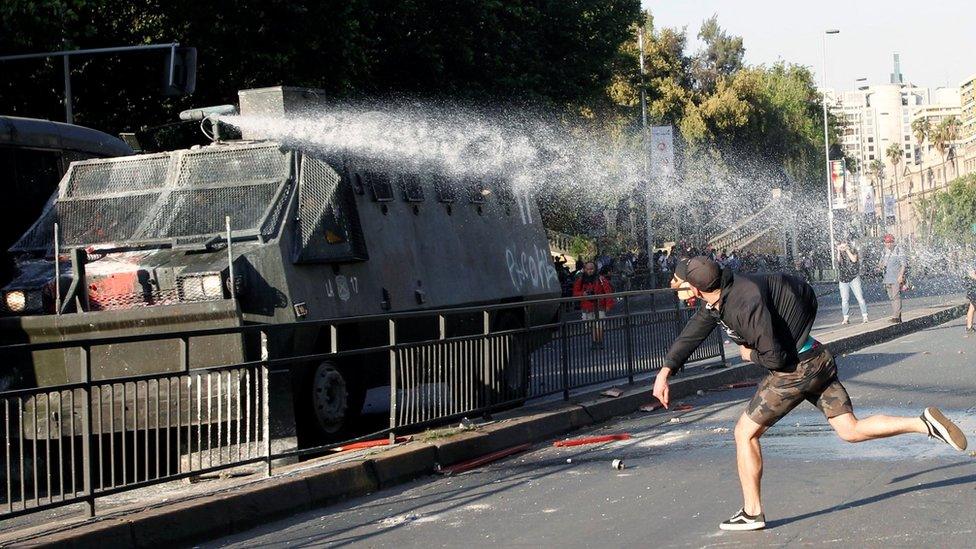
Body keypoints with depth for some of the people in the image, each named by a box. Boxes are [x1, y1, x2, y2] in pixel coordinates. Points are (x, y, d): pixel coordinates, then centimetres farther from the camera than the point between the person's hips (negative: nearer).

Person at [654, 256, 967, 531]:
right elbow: (693, 332, 17)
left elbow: (775, 358, -26)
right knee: (851, 431, 9)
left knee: (745, 432, 2)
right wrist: (665, 371, 11)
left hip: (796, 369, -9)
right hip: (818, 361, 9)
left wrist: (750, 354, -3)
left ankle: (752, 513, 7)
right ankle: (925, 423, -3)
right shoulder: (719, 296, 3)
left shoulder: (745, 304, -25)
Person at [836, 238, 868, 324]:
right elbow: (839, 260, -7)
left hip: (854, 278, -2)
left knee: (860, 297, -6)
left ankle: (865, 316, -1)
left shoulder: (853, 251, 3)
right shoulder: (839, 253, 9)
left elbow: (854, 259, -13)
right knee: (844, 300, -2)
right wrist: (839, 251, -11)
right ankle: (846, 318, 2)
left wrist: (847, 250, -11)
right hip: (843, 280, 2)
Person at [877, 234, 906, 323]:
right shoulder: (885, 251, 13)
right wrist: (880, 267, -1)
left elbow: (904, 264, -7)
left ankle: (896, 317, -14)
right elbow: (881, 262, 22)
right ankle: (898, 316, 14)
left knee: (896, 296, -12)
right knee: (891, 297, 8)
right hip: (887, 278, 7)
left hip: (897, 278, -7)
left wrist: (901, 275, -16)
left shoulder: (898, 251, -6)